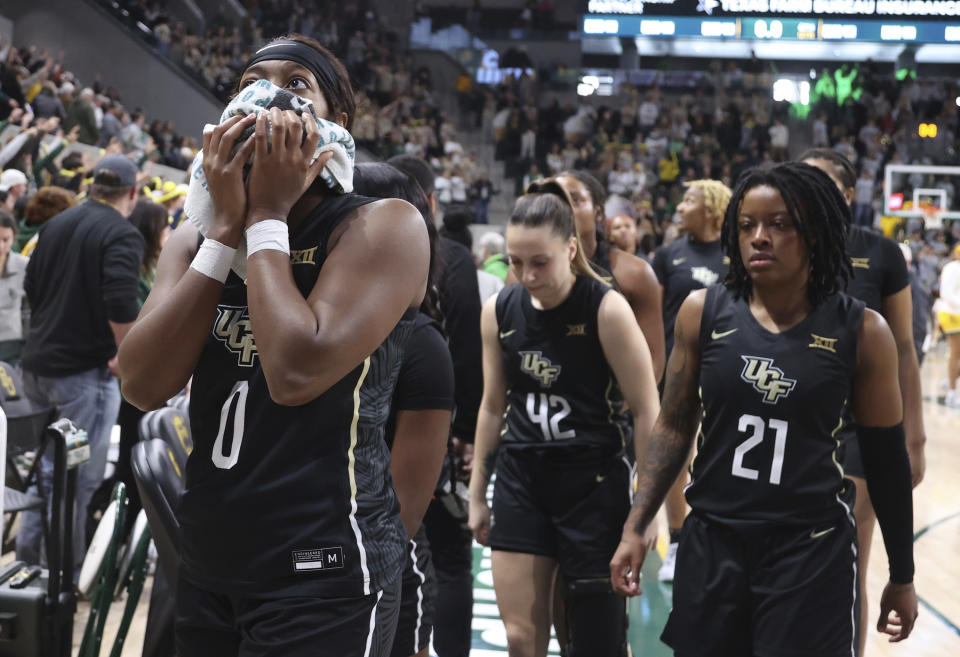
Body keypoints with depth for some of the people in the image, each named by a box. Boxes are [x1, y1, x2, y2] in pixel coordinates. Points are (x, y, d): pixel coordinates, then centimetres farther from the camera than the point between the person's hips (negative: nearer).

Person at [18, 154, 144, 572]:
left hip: (37, 364, 8)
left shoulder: (56, 224, 12)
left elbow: (31, 287, 18)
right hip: (85, 367, -8)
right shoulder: (123, 235, -13)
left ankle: (28, 554, 26)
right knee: (81, 475, 1)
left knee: (48, 466, 20)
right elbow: (121, 302, -26)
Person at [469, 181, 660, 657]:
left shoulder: (607, 309, -14)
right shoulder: (499, 311, 0)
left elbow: (646, 411, -10)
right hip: (520, 483, 4)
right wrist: (477, 492, 14)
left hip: (594, 486, -4)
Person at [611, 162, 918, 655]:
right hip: (711, 543, 2)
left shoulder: (860, 332, -6)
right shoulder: (703, 313, -1)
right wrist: (635, 528, 3)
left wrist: (902, 577, 8)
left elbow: (886, 460, 2)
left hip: (813, 551, -2)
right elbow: (674, 427, 8)